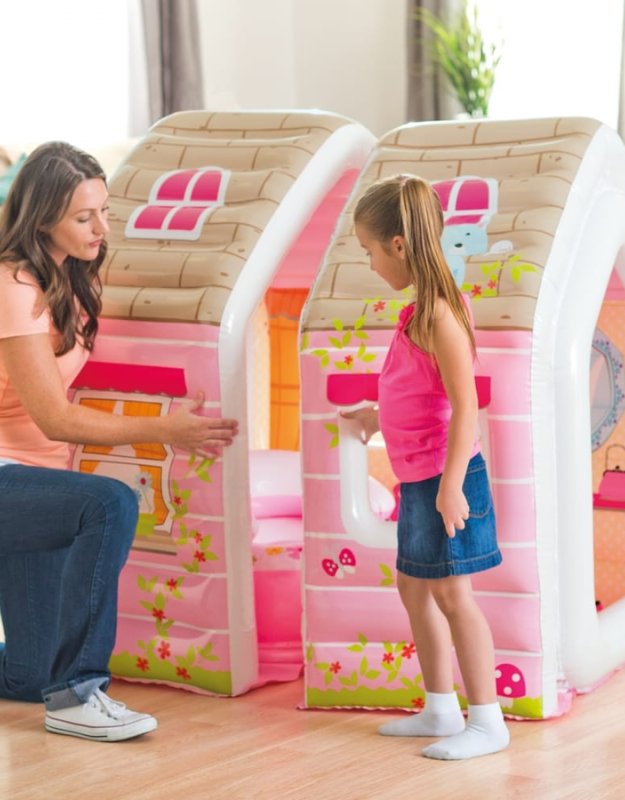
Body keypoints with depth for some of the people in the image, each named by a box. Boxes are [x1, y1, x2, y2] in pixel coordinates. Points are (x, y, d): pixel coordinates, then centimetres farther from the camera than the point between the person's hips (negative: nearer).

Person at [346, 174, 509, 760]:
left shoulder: (440, 315, -19)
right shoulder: (419, 311, 9)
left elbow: (463, 404, -23)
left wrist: (451, 484, -26)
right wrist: (379, 417, 34)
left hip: (442, 478, -10)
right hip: (416, 477, 10)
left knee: (450, 594, -5)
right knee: (414, 588, 16)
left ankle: (487, 721, 3)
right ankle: (441, 709, 27)